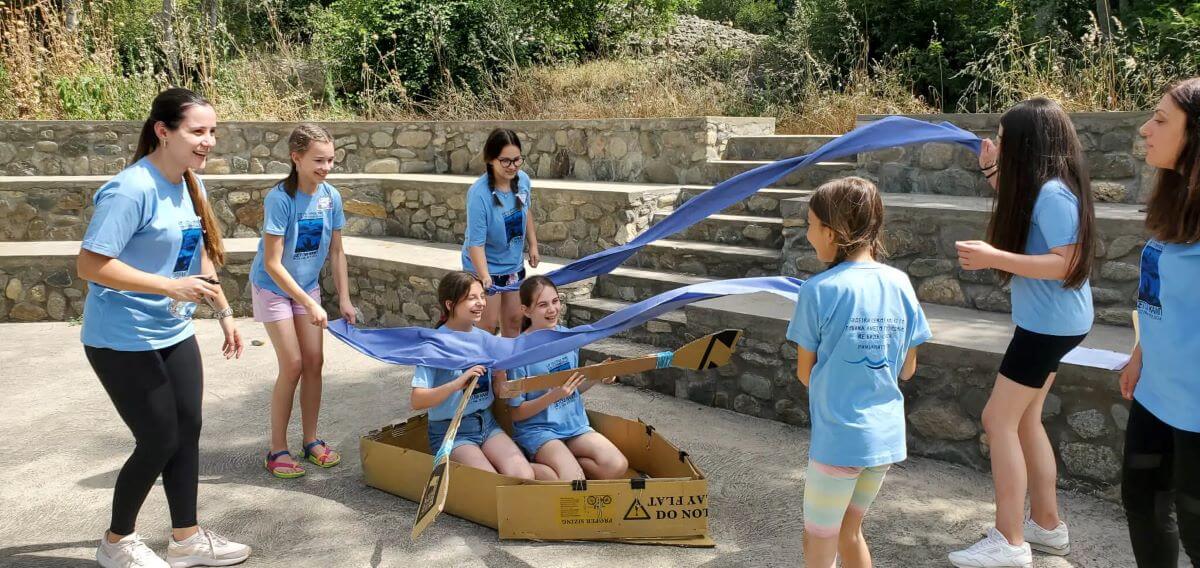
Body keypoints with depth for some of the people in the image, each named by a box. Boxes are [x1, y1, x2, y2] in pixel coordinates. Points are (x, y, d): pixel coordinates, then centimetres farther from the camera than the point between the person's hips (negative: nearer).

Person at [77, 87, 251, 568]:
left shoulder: (190, 184, 4)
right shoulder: (131, 189, -22)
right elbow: (90, 265, -24)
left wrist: (225, 313, 12)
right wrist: (171, 286, -29)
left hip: (174, 334, 8)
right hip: (123, 340, -8)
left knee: (187, 432, 11)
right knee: (159, 442, 0)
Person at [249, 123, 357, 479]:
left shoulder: (330, 196, -10)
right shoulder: (280, 199, -26)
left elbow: (336, 252, 1)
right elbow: (272, 264, -25)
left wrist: (344, 299, -3)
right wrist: (310, 305, -26)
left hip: (307, 286, 5)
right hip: (274, 287, -5)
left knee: (314, 361, 4)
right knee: (292, 365, -8)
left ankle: (311, 441, 17)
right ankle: (277, 450, 5)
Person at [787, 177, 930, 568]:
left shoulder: (819, 290, -15)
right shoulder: (901, 284, -1)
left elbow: (805, 374, -6)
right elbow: (907, 370, 7)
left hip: (837, 439, -5)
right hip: (887, 437, 5)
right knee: (849, 532, 23)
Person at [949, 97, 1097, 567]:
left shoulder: (1052, 193, -21)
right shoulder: (1040, 188, 8)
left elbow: (1064, 263, -26)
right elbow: (1017, 208, 25)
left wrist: (994, 257, -32)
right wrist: (993, 171, 13)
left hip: (1050, 323, -10)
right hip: (1048, 320, 10)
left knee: (999, 419, -6)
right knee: (1024, 418, 15)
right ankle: (1047, 524, 24)